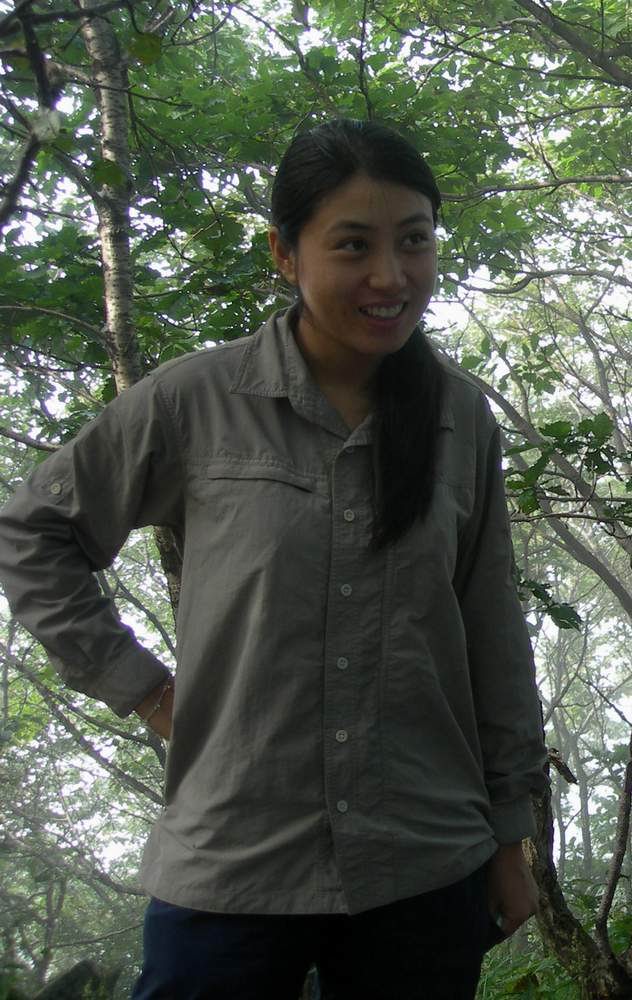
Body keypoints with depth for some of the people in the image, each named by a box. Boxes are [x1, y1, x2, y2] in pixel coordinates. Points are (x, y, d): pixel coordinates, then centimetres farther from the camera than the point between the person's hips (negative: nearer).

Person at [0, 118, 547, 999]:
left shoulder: (461, 417, 1)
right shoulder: (197, 400, -6)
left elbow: (492, 636, 6)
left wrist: (509, 836, 9)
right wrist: (136, 683, -3)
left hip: (429, 873, 2)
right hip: (233, 869, -2)